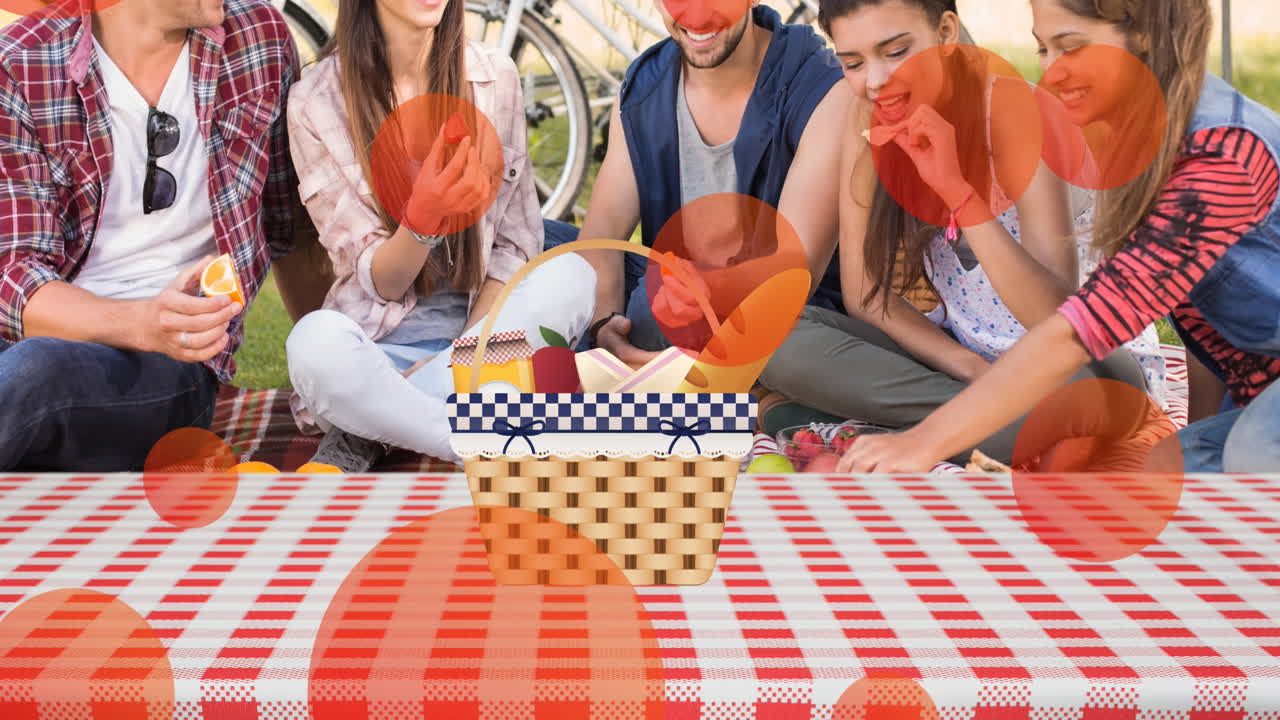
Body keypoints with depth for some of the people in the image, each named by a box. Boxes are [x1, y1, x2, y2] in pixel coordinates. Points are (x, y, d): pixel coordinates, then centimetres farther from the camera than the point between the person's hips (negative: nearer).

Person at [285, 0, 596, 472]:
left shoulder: (494, 77, 1)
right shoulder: (317, 102, -7)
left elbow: (518, 244, 1)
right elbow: (379, 283, -8)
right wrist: (422, 218, -31)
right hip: (380, 346, -3)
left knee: (570, 275, -27)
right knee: (317, 342, -35)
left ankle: (367, 437, -20)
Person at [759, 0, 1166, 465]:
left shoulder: (1016, 111, -22)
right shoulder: (869, 118, -7)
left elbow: (1059, 317, -30)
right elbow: (862, 291, -5)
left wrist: (958, 190, -39)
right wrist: (972, 371, -20)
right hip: (957, 353, 6)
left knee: (1094, 382, -40)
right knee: (781, 341, -19)